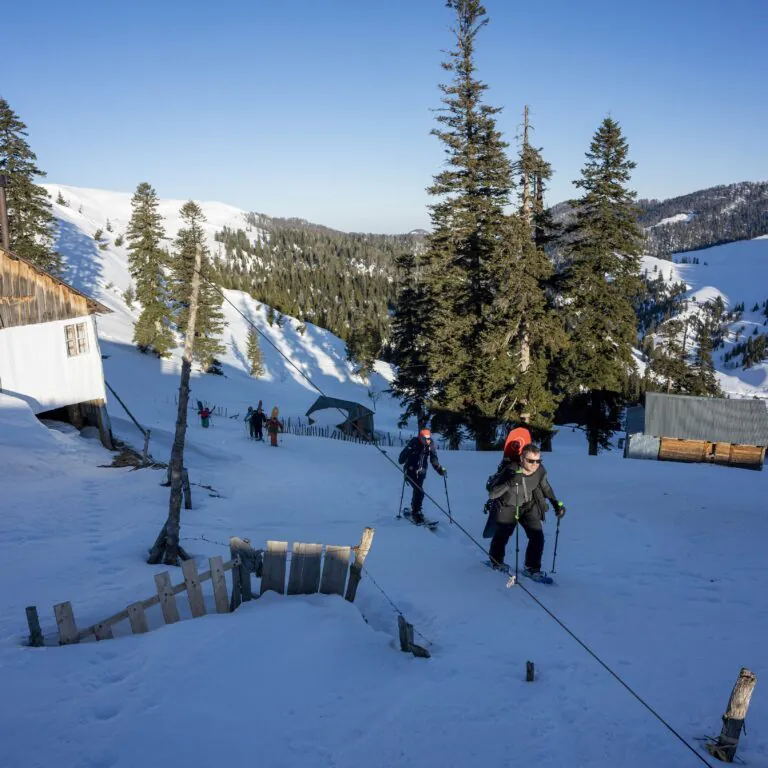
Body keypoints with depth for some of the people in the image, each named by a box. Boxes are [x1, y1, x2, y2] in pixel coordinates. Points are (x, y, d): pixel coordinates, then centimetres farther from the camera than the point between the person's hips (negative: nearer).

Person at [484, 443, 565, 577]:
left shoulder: (540, 470, -21)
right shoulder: (510, 471, -34)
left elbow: (545, 486, 3)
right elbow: (492, 494, -36)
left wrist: (556, 503, 1)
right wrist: (509, 483, -50)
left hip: (529, 506, 3)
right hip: (508, 506, -3)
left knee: (537, 537, -9)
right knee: (502, 536, 14)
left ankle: (532, 568, 9)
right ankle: (496, 561, 42)